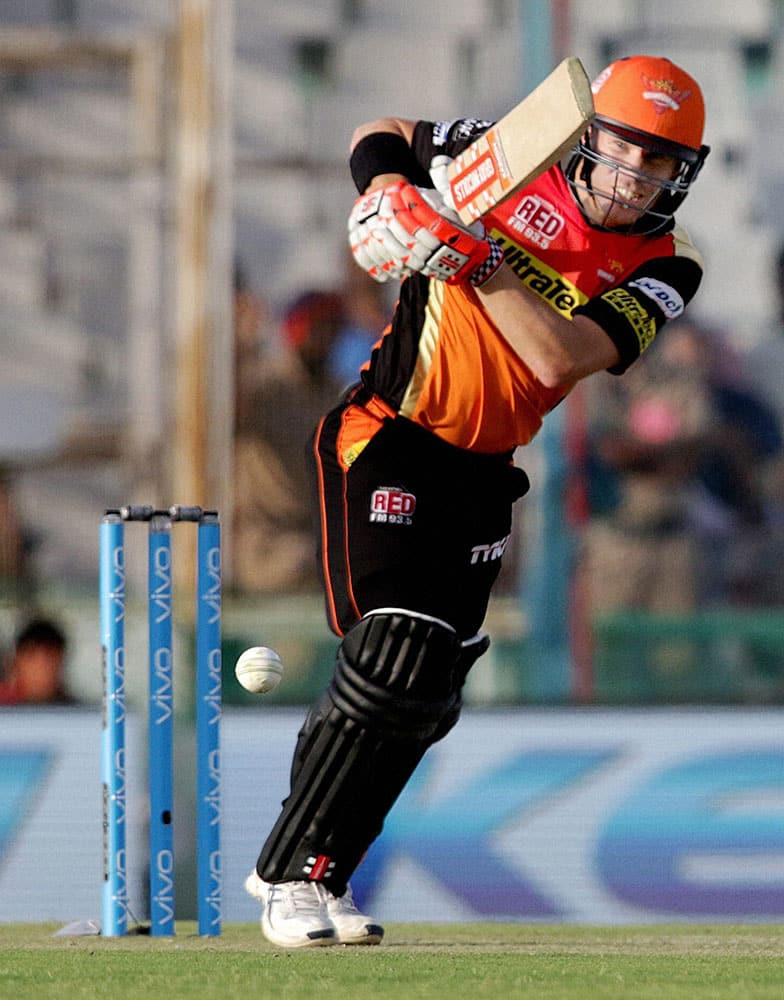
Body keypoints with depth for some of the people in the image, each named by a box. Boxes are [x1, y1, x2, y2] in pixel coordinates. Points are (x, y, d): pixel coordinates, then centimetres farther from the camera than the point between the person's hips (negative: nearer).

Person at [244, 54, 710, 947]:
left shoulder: (662, 270, -3)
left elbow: (561, 356, -20)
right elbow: (383, 134, 10)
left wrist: (474, 257, -28)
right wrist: (386, 191, -11)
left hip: (479, 470, 5)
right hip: (386, 437, -5)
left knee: (425, 699, 5)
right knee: (391, 658, -17)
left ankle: (297, 866, 18)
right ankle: (294, 878, -10)